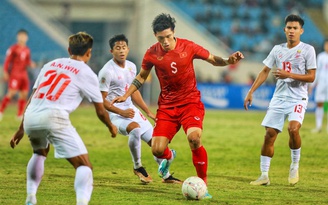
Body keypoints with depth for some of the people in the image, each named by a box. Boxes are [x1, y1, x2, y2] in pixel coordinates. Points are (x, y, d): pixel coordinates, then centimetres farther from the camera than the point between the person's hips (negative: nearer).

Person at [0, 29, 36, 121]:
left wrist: (31, 64, -3)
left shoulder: (27, 50, 13)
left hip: (24, 74, 6)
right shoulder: (13, 49, -4)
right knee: (12, 92, -16)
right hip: (14, 74, -6)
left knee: (24, 94, 2)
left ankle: (20, 115, 9)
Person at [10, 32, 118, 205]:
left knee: (40, 153, 36)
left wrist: (21, 129, 31)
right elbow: (100, 111, 15)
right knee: (84, 165, -3)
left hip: (30, 117, 6)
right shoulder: (86, 73, 11)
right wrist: (111, 127, 36)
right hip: (54, 118, -6)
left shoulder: (50, 65, 24)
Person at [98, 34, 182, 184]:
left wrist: (148, 112, 20)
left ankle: (167, 176, 25)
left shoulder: (131, 67, 8)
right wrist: (121, 112, -22)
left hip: (131, 110, 8)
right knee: (135, 128, -37)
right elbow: (101, 100, -15)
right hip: (115, 113, -8)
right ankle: (137, 167, -16)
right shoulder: (107, 72, -16)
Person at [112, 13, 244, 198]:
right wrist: (125, 96, 6)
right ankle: (169, 156, 35)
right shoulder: (152, 53, -5)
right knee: (157, 150, -8)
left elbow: (213, 59, 4)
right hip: (167, 105, 2)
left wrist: (227, 61, -16)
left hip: (190, 102, -2)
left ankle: (203, 184, -14)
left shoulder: (188, 47, -9)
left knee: (194, 137, -30)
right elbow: (141, 77, 13)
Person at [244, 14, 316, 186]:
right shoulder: (278, 49, 9)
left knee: (293, 128, -28)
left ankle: (295, 166, -6)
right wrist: (251, 92, 8)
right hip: (279, 98, 4)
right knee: (269, 134, -1)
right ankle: (264, 176, 7)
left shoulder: (307, 50, -4)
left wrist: (288, 75, -18)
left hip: (298, 98, -4)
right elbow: (265, 72, 14)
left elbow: (311, 77, -8)